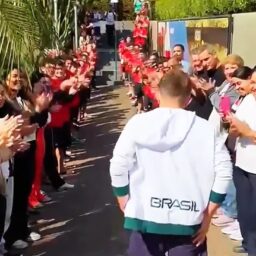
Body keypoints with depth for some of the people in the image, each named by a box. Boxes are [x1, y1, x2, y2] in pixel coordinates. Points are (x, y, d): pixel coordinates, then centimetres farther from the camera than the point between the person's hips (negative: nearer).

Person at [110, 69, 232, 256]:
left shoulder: (138, 123, -5)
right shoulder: (205, 128, -4)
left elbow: (118, 166, -6)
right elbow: (224, 171, -5)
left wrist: (125, 202, 8)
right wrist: (207, 216, 2)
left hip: (146, 216, 0)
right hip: (189, 220, 0)